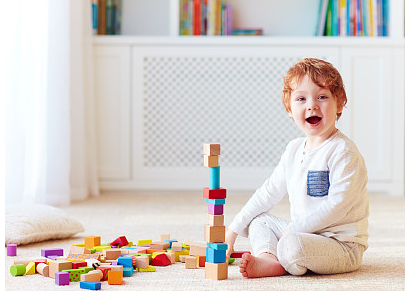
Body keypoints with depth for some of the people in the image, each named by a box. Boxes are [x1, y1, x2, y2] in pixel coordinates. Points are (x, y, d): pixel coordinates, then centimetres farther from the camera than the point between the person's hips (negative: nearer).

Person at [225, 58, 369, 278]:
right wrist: (234, 229, 16)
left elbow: (337, 205, -22)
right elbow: (269, 192, 18)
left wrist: (294, 229, -20)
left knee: (291, 246, -36)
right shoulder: (294, 150, 11)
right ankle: (267, 257, -17)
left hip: (343, 246, -9)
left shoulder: (343, 151, -14)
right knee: (258, 220, 8)